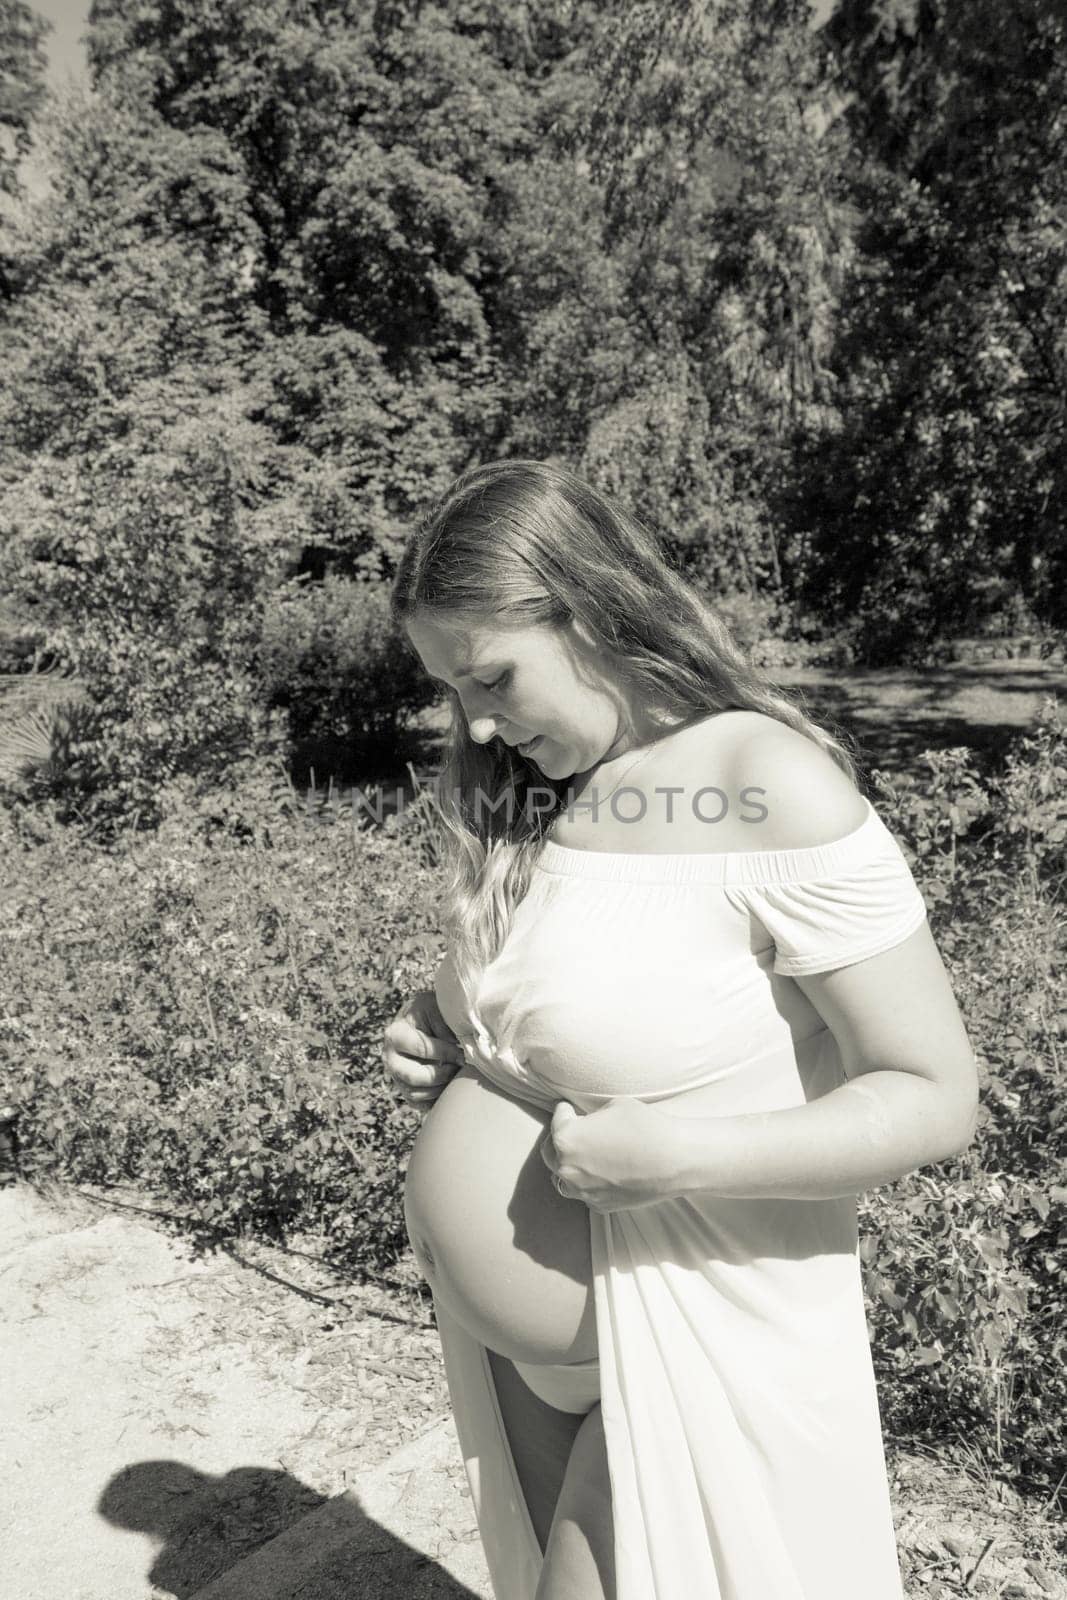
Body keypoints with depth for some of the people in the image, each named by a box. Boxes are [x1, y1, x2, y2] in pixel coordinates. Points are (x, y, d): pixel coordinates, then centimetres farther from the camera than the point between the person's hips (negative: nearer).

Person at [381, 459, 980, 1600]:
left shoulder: (774, 797, -23)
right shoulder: (522, 785, -3)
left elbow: (935, 1097, -20)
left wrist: (681, 1154, -28)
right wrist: (436, 1026, -5)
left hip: (696, 1336, -6)